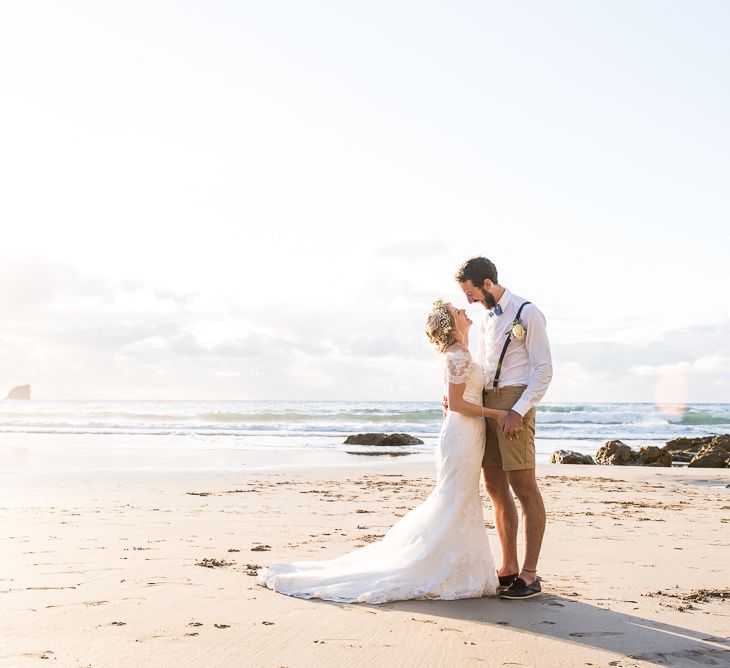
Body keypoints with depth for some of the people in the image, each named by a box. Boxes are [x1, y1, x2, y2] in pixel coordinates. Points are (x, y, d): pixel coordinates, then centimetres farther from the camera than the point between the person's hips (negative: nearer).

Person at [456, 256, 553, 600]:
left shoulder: (527, 313, -6)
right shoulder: (486, 317, 18)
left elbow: (544, 369, -10)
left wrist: (518, 411, -17)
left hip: (515, 402, -8)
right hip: (486, 404, 8)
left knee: (524, 486, -6)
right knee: (495, 487, 8)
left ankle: (529, 574, -3)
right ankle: (509, 567, 16)